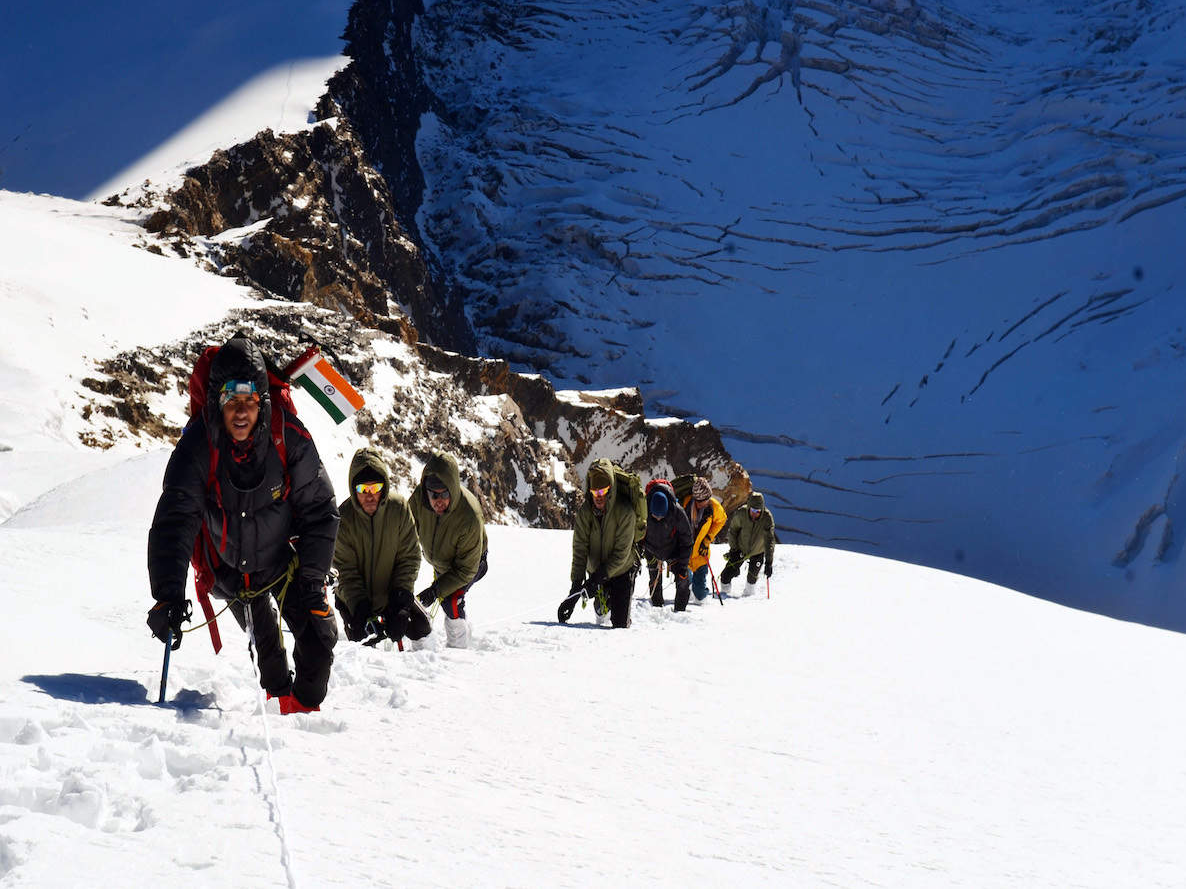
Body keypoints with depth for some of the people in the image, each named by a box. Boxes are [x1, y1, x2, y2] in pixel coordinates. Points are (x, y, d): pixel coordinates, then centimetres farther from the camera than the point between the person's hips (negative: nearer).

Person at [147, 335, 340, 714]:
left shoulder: (290, 439, -23)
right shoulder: (198, 444, -25)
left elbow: (319, 512, -12)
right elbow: (174, 521, -29)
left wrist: (311, 580, -17)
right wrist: (169, 594, -39)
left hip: (285, 558, 0)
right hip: (231, 566, 0)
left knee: (320, 634, -9)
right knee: (266, 641, 2)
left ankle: (304, 706, 19)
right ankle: (279, 699, 34)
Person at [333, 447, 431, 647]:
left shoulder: (399, 508, -18)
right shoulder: (343, 518, -21)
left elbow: (409, 558, -10)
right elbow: (346, 572, -15)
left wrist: (400, 597, -19)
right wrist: (359, 606, -27)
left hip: (392, 592, 2)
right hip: (355, 596, -2)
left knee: (421, 629, -7)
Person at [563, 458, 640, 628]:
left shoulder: (625, 511, -25)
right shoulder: (585, 511, -15)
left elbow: (622, 552, -24)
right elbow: (580, 548, -18)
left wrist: (601, 575, -31)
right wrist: (576, 583, -27)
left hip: (621, 570, -3)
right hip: (596, 571, 3)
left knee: (620, 623, -3)